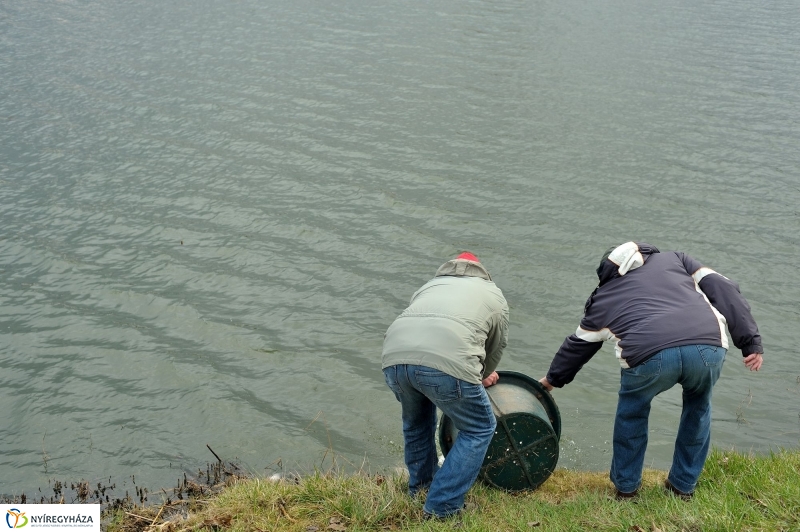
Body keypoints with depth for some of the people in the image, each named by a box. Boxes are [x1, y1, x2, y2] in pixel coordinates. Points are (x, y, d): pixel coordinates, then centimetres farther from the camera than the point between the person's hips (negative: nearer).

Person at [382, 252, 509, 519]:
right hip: (447, 361, -4)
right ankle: (441, 507, 16)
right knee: (479, 429, 18)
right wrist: (482, 376, 57)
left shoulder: (430, 285, 39)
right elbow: (495, 349, 36)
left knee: (415, 420, 33)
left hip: (395, 356, 5)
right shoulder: (494, 294, 30)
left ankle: (419, 486, 46)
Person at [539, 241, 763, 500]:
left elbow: (578, 345, 42)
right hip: (709, 347, 1)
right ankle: (683, 485, 40)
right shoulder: (675, 259, 33)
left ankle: (625, 485, 39)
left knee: (632, 409, 31)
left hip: (650, 355, -1)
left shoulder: (604, 296, 30)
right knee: (698, 405, 32)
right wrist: (751, 342, 16)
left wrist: (552, 379, 58)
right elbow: (724, 290, 19)